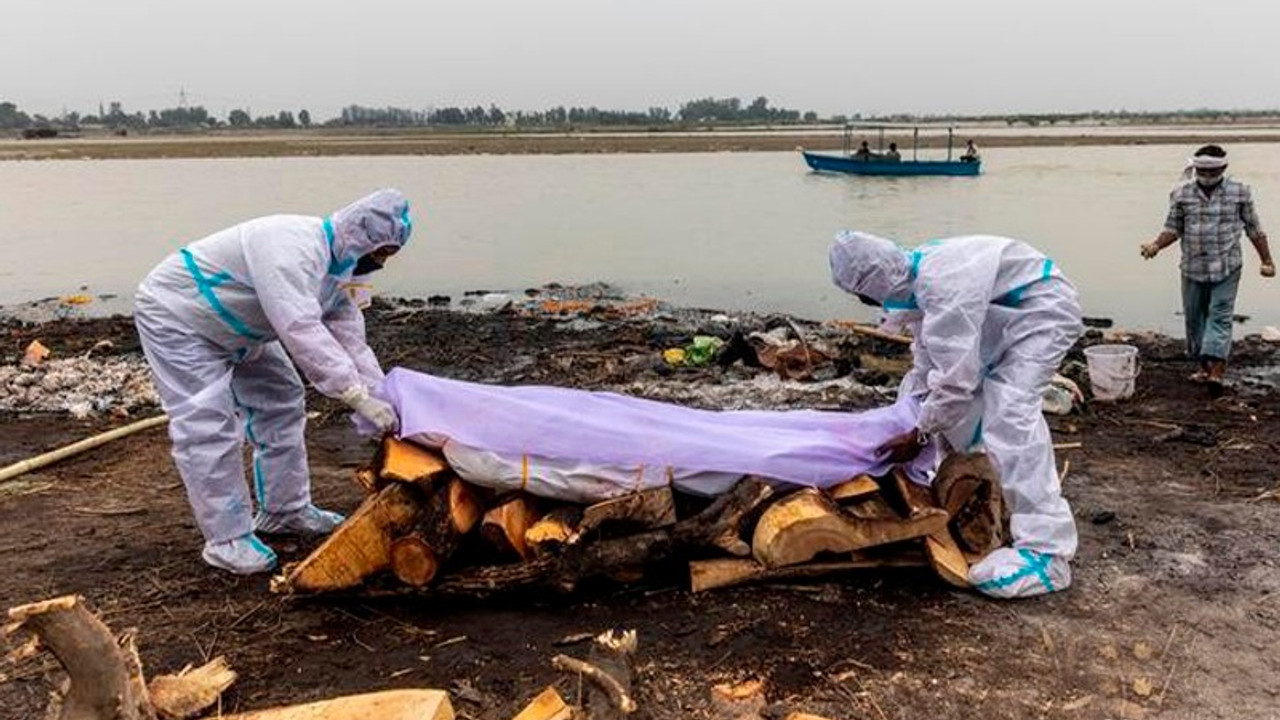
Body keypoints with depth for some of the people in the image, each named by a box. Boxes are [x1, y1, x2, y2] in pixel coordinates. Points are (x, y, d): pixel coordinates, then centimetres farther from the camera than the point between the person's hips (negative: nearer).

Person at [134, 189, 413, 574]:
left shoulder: (337, 268, -2)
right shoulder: (293, 249, -35)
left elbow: (351, 341, -5)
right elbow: (302, 332, -45)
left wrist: (383, 399, -17)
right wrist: (359, 397, -47)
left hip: (235, 328, 10)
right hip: (175, 315, -10)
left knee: (280, 405, 11)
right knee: (209, 428, -14)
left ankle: (284, 510, 22)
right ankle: (226, 539, -6)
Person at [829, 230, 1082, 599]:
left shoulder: (941, 286, -35)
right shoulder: (915, 277, -5)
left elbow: (955, 376, -32)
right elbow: (929, 359, 5)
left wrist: (918, 436, -22)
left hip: (1043, 308, -10)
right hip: (1002, 315, 10)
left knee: (1010, 415, -25)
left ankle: (1048, 552, -25)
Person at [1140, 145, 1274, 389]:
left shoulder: (1239, 192, 1)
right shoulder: (1182, 193, 2)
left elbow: (1254, 229, 8)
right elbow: (1173, 228, 6)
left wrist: (1266, 260, 10)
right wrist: (1156, 245, -14)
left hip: (1226, 268, -2)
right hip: (1192, 268, 2)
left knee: (1220, 316, -9)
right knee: (1194, 317, 8)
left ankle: (1217, 368, -16)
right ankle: (1202, 365, 21)